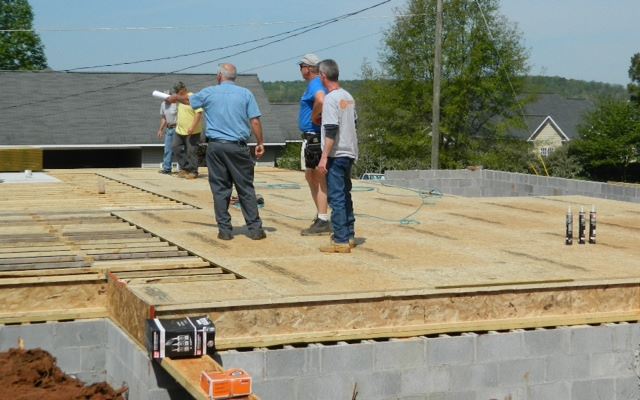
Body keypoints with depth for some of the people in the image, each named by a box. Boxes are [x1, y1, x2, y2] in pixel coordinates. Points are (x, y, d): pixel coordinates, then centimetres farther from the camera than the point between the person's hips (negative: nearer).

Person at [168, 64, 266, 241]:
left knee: (220, 189, 7)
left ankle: (225, 229, 7)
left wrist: (175, 97, 47)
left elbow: (189, 100, 26)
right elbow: (255, 121, -3)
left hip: (215, 146, 1)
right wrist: (260, 143, 6)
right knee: (246, 188, 4)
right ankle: (255, 228, 4)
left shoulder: (208, 93, 6)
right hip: (238, 147, -1)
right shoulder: (245, 94, 2)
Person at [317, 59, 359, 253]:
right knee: (345, 195, 16)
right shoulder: (348, 97, 11)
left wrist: (324, 157, -19)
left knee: (336, 197, -6)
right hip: (350, 153, 9)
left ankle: (340, 241, -6)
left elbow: (331, 130, -20)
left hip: (336, 154, -9)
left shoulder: (330, 98, -15)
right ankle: (349, 236, 21)